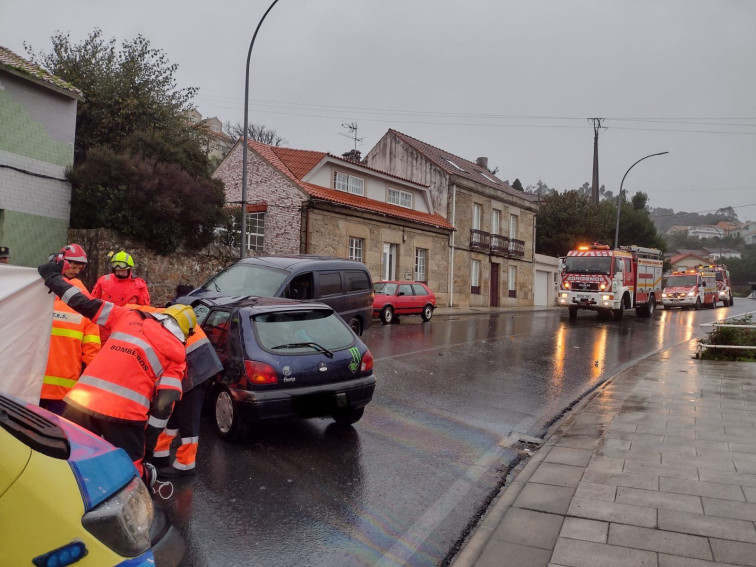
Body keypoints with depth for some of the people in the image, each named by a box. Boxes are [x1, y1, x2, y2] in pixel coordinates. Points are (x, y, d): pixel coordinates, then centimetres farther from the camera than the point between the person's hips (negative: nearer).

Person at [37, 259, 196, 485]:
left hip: (82, 402, 3)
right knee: (131, 471, 15)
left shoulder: (129, 317, 14)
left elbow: (86, 305, 11)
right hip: (126, 414, -2)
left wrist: (52, 276, 23)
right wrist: (151, 432, 10)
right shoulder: (176, 354, 7)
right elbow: (165, 401, 0)